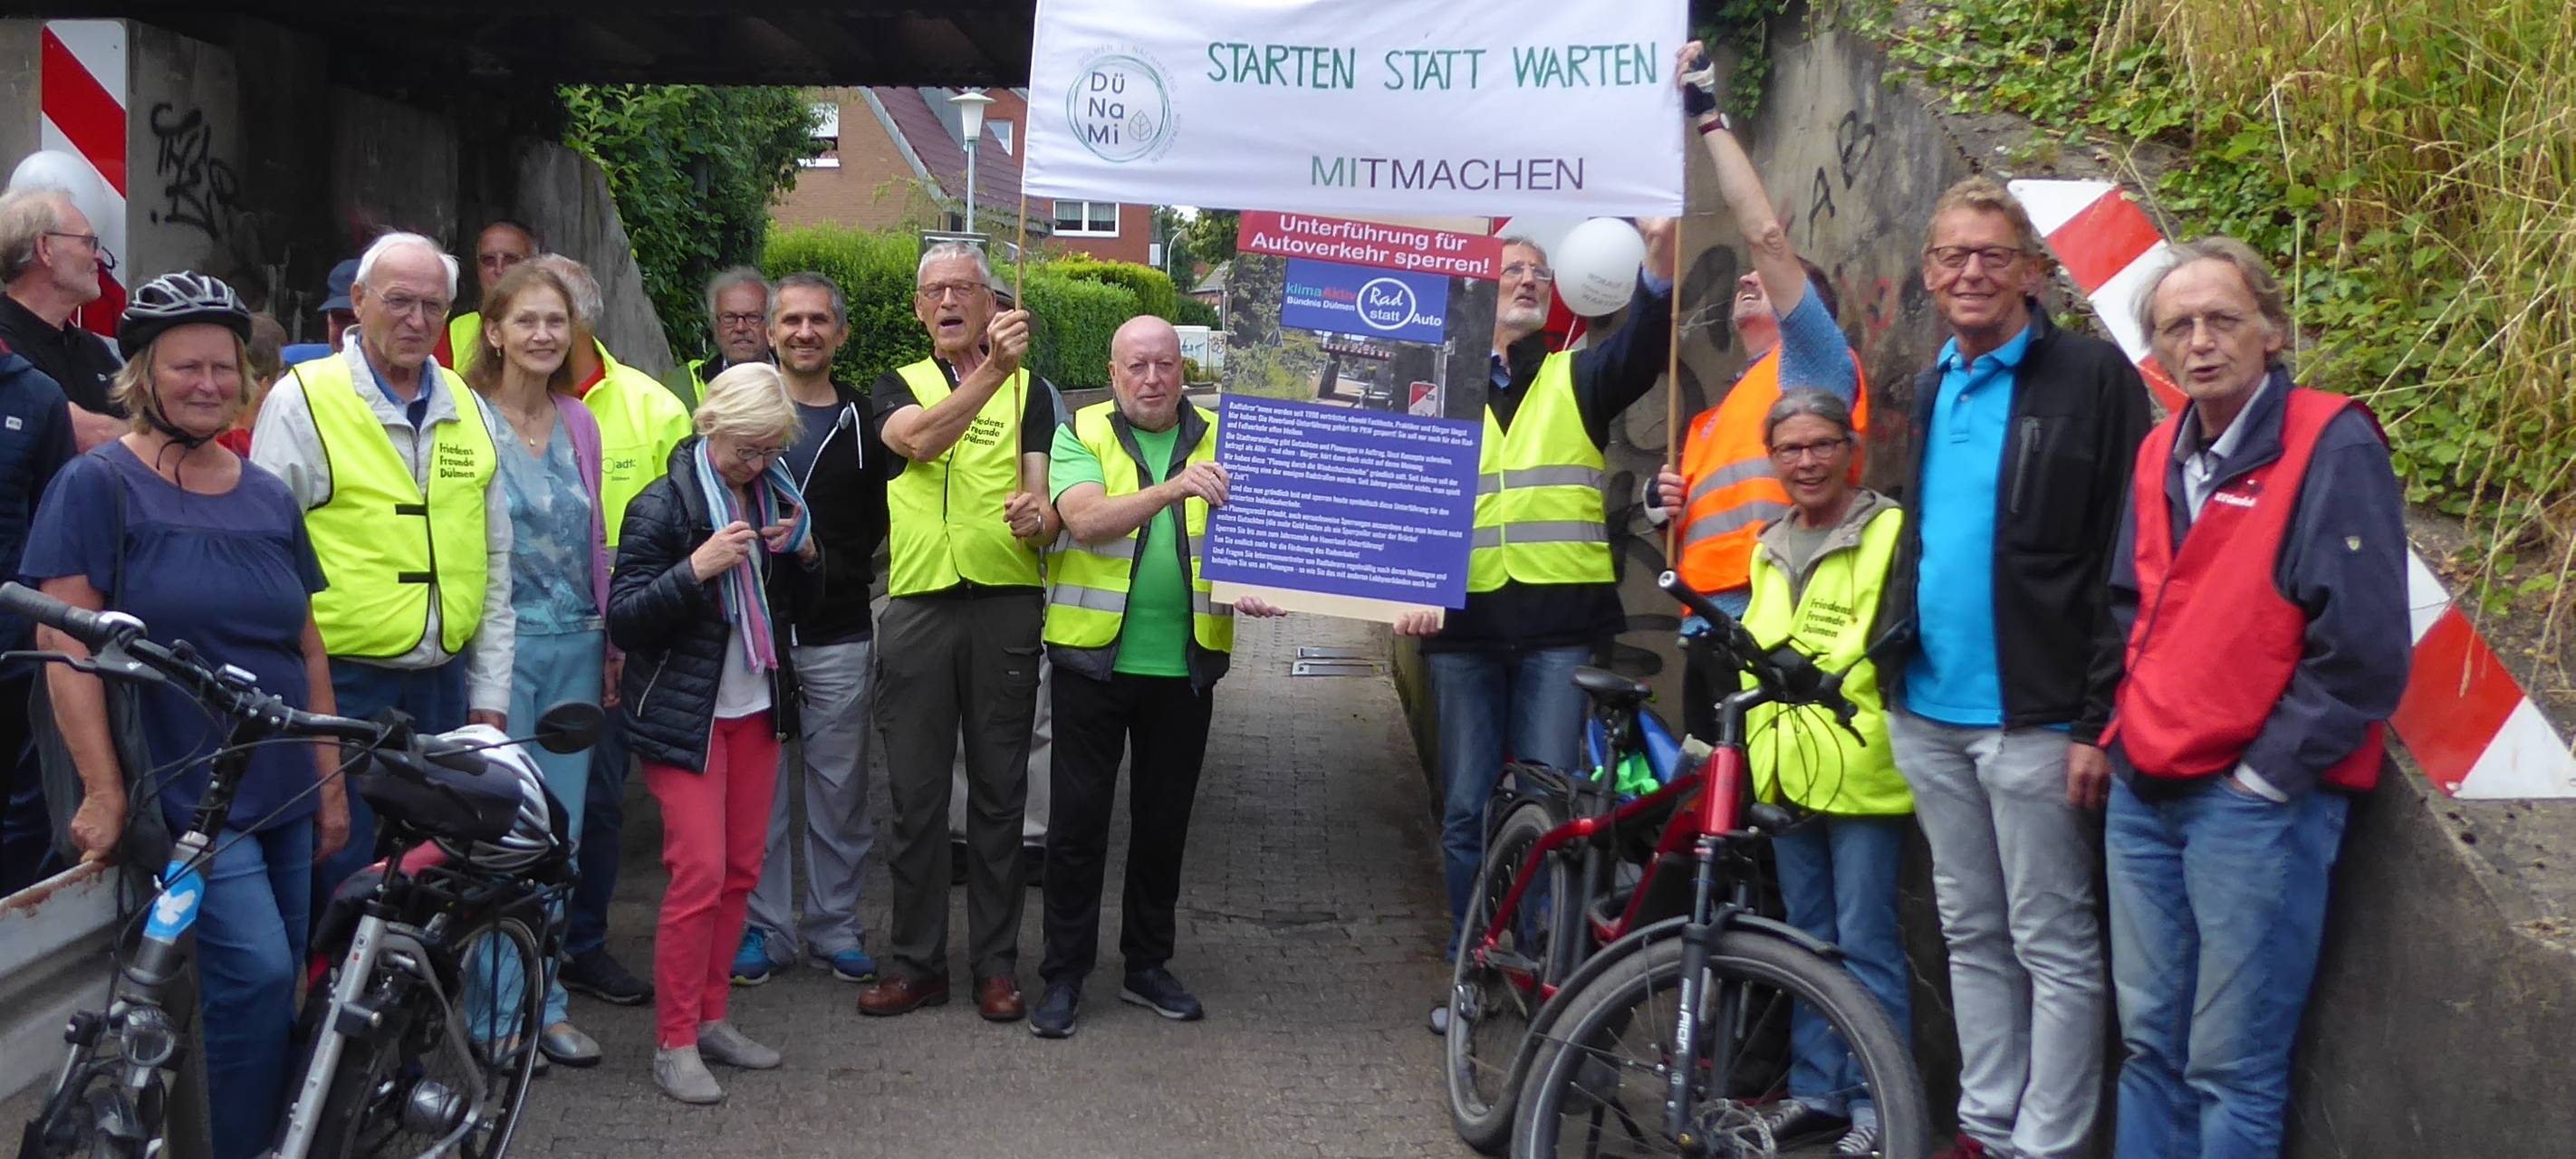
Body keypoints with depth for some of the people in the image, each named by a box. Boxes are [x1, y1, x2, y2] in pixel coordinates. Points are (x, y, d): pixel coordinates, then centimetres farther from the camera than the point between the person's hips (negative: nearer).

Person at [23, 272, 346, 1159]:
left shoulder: (270, 498, 11)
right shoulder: (98, 485, -5)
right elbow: (66, 646, -10)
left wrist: (331, 780, 12)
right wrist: (105, 792, -15)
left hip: (283, 791, 6)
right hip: (184, 793, -6)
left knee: (276, 993, 10)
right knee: (258, 974, -17)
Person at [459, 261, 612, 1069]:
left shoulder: (579, 424, 10)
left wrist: (610, 645, 14)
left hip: (573, 646, 5)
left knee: (561, 831, 9)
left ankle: (541, 1001, 20)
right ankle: (501, 1008, 11)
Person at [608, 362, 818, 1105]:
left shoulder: (773, 500, 10)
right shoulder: (663, 506, -9)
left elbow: (800, 608, 18)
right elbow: (622, 619, -13)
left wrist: (804, 554, -3)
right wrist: (697, 568, -26)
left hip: (757, 709, 6)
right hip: (684, 716, -6)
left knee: (741, 871, 6)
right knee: (699, 872, -10)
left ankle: (709, 1018, 18)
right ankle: (674, 1042, 1)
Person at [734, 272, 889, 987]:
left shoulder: (864, 421, 8)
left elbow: (884, 519, 15)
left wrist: (837, 566, 3)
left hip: (839, 638, 1)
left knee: (840, 790, 6)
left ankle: (835, 925, 17)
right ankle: (764, 924, 16)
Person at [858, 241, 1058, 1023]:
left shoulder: (1027, 389, 10)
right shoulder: (898, 387, 11)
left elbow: (1047, 502, 1)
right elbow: (921, 438, -14)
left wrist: (1038, 518, -24)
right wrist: (991, 369, -28)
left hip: (1004, 603, -1)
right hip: (917, 606, 1)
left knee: (999, 790, 4)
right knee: (915, 793, 4)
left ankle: (996, 963, 14)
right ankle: (916, 963, 15)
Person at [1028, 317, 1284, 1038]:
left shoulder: (1219, 441, 6)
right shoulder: (1081, 436, -2)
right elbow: (1086, 521, -20)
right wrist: (1170, 490, -36)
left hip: (1185, 666, 3)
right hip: (1094, 660, -3)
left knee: (1165, 820, 12)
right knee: (1079, 819, 2)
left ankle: (1147, 965, 26)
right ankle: (1064, 974, 13)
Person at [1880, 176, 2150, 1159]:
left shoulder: (2090, 376, -8)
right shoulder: (1931, 389, 13)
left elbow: (2126, 562, -13)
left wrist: (2097, 720, -17)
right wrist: (1892, 665, 13)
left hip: (2031, 717, -7)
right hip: (1928, 716, 7)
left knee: (2055, 947, 3)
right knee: (1972, 935, 15)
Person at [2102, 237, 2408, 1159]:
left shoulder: (2333, 448, -10)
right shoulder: (2160, 456, 11)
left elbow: (2364, 651, -15)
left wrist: (2262, 776, -12)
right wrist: (2123, 730, 10)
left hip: (2256, 800, -6)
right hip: (2144, 794, 7)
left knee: (2232, 1068, 0)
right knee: (2149, 1042, 13)